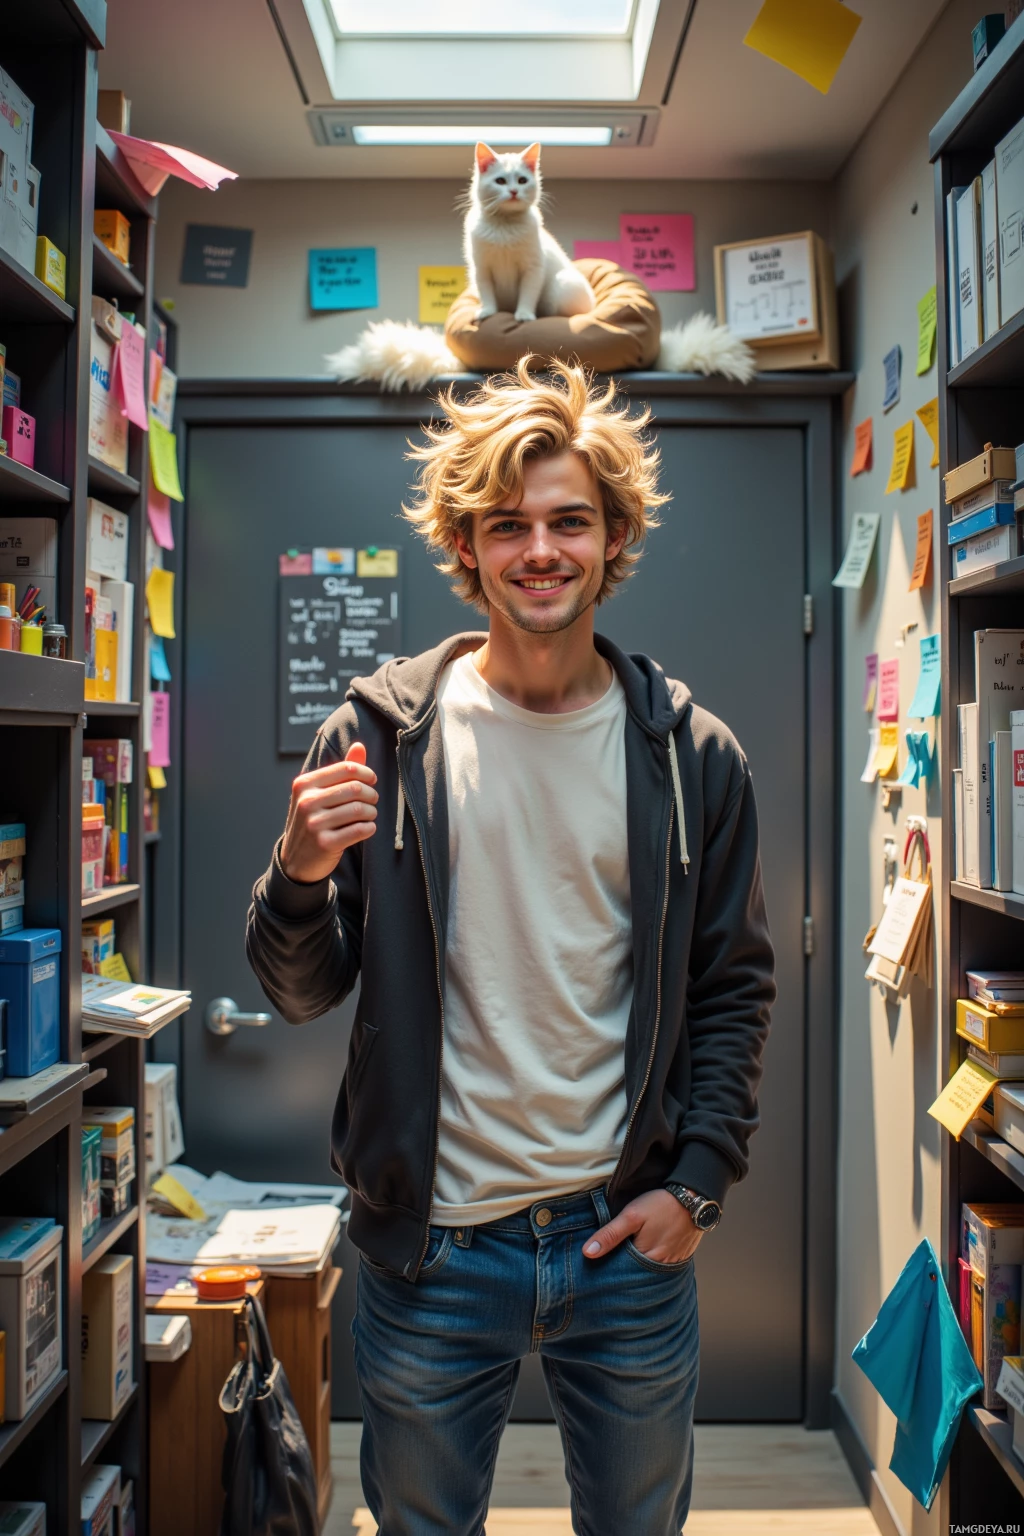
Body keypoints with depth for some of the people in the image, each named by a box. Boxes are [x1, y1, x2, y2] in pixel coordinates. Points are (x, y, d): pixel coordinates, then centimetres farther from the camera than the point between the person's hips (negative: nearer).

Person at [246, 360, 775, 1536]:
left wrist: (698, 1182, -3)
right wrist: (301, 876, -22)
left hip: (629, 1237, 2)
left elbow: (735, 987, 5)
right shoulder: (384, 731, -6)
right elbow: (300, 996, -3)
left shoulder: (691, 755, -2)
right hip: (430, 1242, -1)